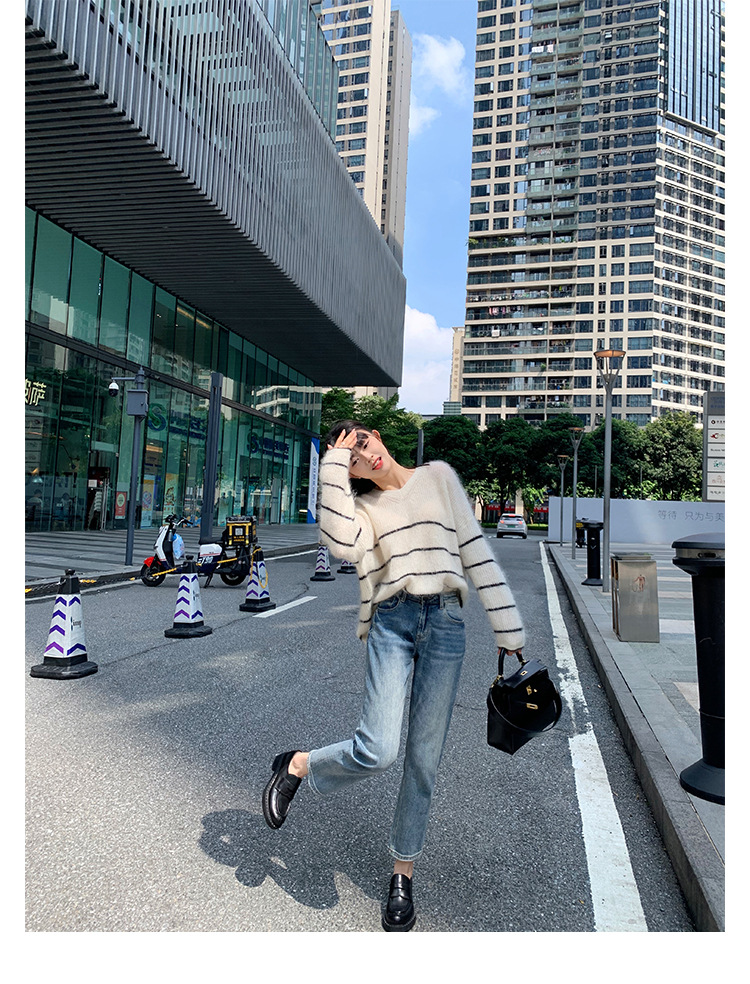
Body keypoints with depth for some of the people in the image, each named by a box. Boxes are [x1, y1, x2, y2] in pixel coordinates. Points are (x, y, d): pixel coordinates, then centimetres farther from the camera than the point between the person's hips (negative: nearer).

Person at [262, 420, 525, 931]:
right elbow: (345, 545, -16)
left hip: (445, 624, 1)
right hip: (391, 623, -1)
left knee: (425, 757, 8)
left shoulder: (439, 476, 9)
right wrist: (334, 468, -10)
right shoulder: (362, 505, 9)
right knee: (377, 750, -14)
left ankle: (403, 875, 29)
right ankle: (298, 765, 17)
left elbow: (474, 548, 7)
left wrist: (507, 625, 4)